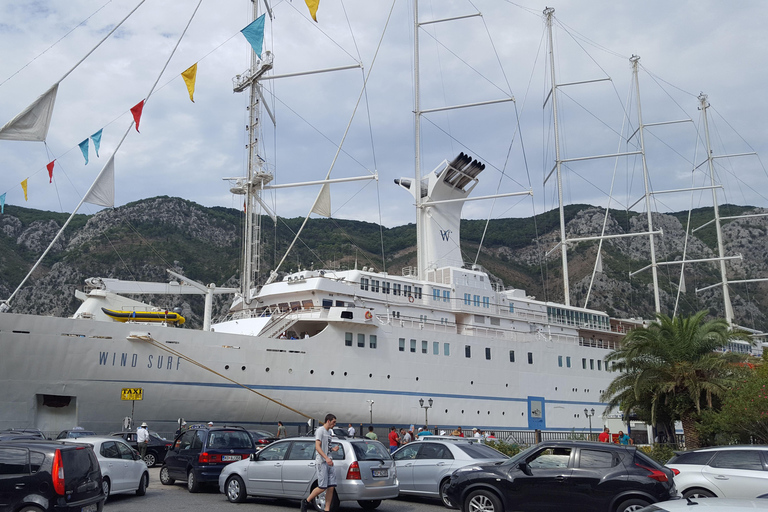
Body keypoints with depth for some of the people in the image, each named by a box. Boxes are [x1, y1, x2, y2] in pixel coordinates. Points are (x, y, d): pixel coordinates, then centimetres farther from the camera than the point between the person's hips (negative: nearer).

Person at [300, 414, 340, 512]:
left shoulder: (328, 432, 20)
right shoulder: (320, 430, -7)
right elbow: (317, 447, -17)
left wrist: (333, 449, 10)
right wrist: (326, 458, -28)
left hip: (329, 463, 9)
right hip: (321, 462, -9)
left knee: (331, 487, 2)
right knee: (322, 487, -11)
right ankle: (306, 502, 6)